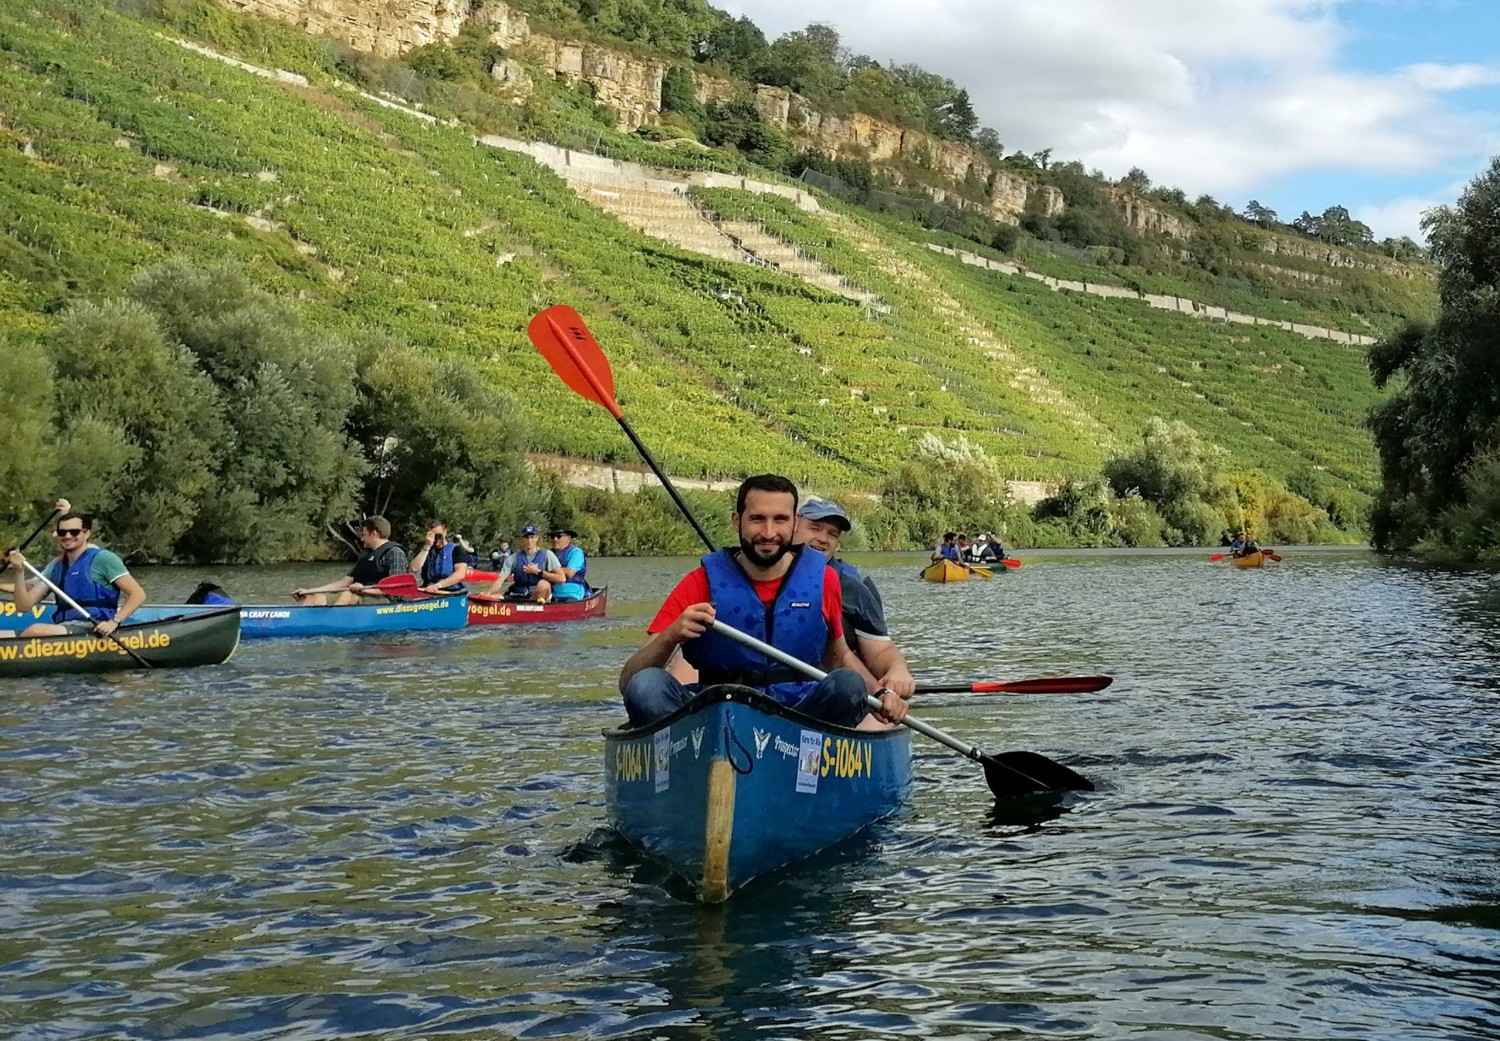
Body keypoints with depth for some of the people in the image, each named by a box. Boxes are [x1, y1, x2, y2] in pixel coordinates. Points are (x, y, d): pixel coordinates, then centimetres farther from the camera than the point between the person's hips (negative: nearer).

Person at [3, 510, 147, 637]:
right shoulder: (55, 567, 19)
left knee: (35, 631, -33)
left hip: (94, 630, -6)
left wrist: (114, 622, -18)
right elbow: (24, 606, 14)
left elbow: (138, 594, -4)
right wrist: (20, 572, -1)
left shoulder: (102, 558, 0)